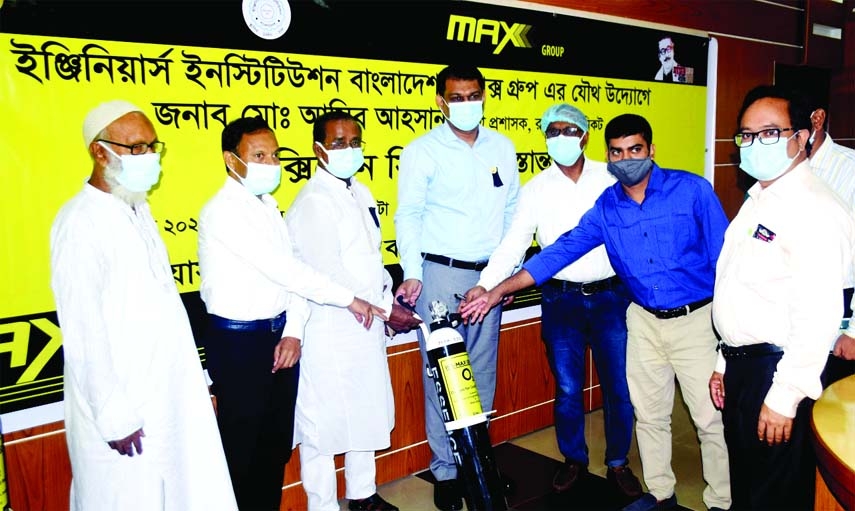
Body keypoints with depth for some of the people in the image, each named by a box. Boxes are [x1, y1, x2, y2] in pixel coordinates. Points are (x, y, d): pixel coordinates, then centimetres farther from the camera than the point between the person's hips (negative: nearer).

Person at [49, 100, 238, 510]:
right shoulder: (80, 223, -18)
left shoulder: (138, 210, 8)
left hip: (170, 394, 8)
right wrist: (115, 417, -15)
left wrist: (192, 381, 14)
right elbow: (83, 331, -19)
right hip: (125, 405, -8)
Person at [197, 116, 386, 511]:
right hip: (238, 341, -7)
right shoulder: (222, 211, -16)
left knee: (278, 443, 17)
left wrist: (293, 330, -7)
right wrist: (349, 299, -19)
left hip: (279, 335, 7)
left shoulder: (268, 205, 10)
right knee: (244, 448, 7)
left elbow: (292, 271, 6)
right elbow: (281, 267, -22)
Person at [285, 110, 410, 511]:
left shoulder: (361, 193, 11)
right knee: (324, 422, 3)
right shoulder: (313, 203, -16)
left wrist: (388, 296, 5)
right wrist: (384, 308, -17)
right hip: (331, 331, -9)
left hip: (367, 327, 9)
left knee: (367, 413, 20)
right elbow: (328, 274, -21)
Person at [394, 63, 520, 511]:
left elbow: (512, 211, 11)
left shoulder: (502, 147, 8)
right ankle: (446, 469, 15)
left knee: (483, 370, 12)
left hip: (489, 274, 4)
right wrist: (412, 273, -16)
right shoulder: (422, 150, -3)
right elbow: (408, 216, -5)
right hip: (440, 274, -4)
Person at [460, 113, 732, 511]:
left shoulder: (692, 190, -10)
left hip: (697, 319, -4)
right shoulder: (605, 208, 0)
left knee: (711, 418, 3)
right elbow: (560, 251, 0)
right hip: (644, 321, 4)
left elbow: (724, 256, -7)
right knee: (649, 414, 14)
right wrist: (497, 291, -3)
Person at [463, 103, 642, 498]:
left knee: (620, 386, 8)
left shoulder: (611, 178, 1)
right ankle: (573, 460, 31)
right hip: (561, 299, 0)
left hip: (611, 295, 0)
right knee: (567, 389, 10)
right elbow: (514, 243, -5)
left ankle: (618, 463, 29)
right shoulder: (535, 189, 2)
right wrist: (485, 283, -18)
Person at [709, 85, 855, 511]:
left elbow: (818, 316, -25)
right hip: (742, 366, 9)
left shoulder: (813, 208, -19)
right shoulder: (758, 200, 13)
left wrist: (784, 396, -23)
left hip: (776, 371, -9)